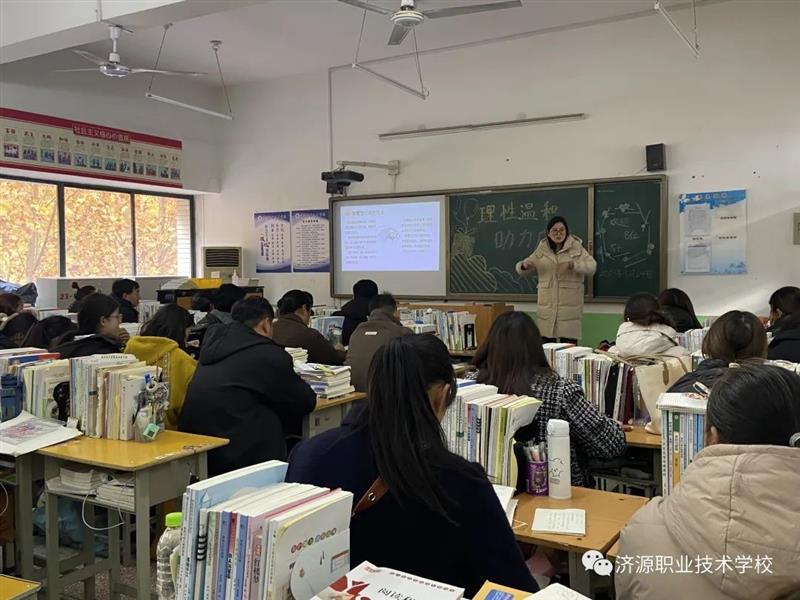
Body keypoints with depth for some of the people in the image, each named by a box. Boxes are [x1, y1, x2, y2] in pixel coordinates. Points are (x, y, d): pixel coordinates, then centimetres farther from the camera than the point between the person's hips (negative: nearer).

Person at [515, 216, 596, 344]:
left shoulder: (577, 248, 1)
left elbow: (591, 267, -11)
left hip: (569, 307, -2)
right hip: (546, 307, 3)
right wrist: (524, 265, -12)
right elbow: (523, 271, 12)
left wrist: (572, 264, -27)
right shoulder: (541, 249, 9)